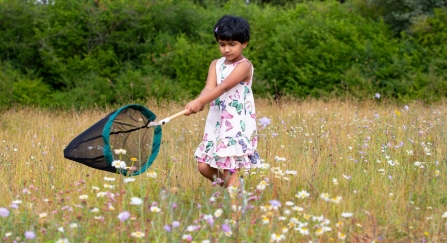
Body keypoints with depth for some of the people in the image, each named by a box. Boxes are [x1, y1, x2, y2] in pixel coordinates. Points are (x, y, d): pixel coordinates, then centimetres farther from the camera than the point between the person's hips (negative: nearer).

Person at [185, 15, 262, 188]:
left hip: (237, 125, -7)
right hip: (216, 123, 7)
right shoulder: (216, 65, 9)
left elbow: (224, 87, -25)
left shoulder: (244, 66, -11)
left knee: (230, 171, -10)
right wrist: (199, 103, -31)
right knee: (204, 167, 7)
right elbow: (209, 88, -7)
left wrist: (199, 101, -38)